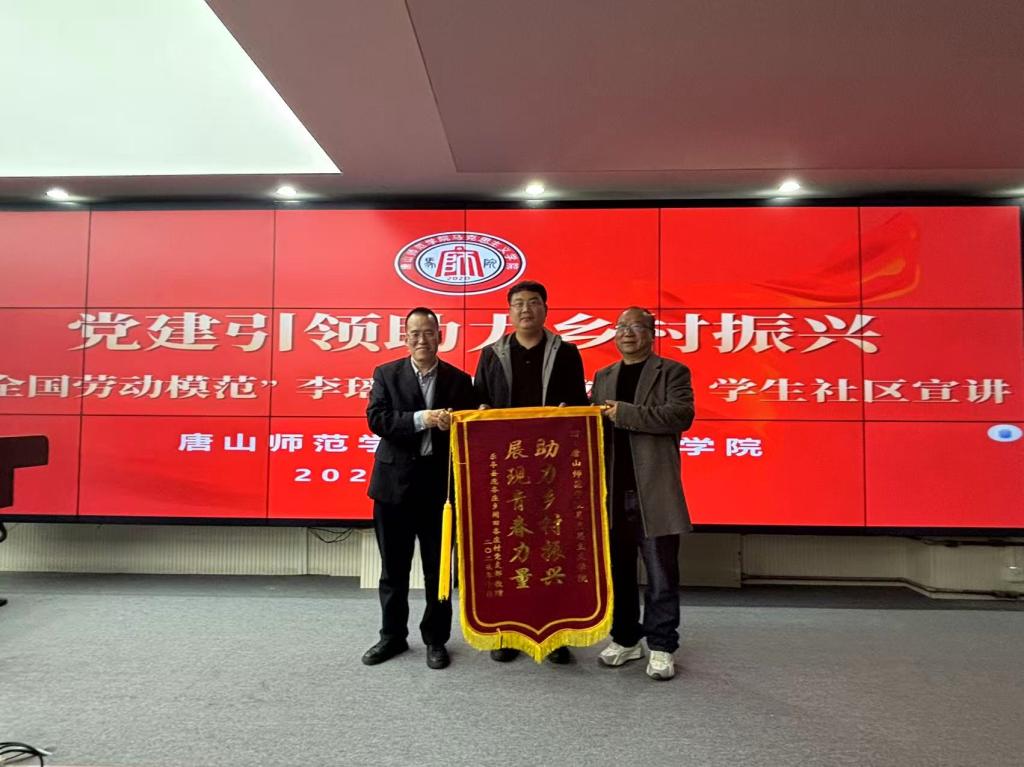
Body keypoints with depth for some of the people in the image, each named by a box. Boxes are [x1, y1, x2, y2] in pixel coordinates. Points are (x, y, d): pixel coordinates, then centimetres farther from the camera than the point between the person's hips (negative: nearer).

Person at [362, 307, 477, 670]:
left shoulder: (459, 380, 5)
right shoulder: (386, 374, 3)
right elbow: (376, 419, -10)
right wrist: (421, 419, -22)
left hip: (440, 484, 0)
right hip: (394, 482, 0)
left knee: (438, 568, 9)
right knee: (393, 568, 12)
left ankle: (435, 638, 26)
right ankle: (392, 636, 30)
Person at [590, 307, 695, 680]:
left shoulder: (672, 372, 2)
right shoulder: (602, 377, 17)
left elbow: (681, 413, -14)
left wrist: (625, 413, -17)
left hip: (654, 489, -4)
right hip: (612, 488, 5)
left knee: (661, 572, 2)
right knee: (617, 568, 13)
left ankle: (661, 646, 15)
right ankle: (625, 638, 27)